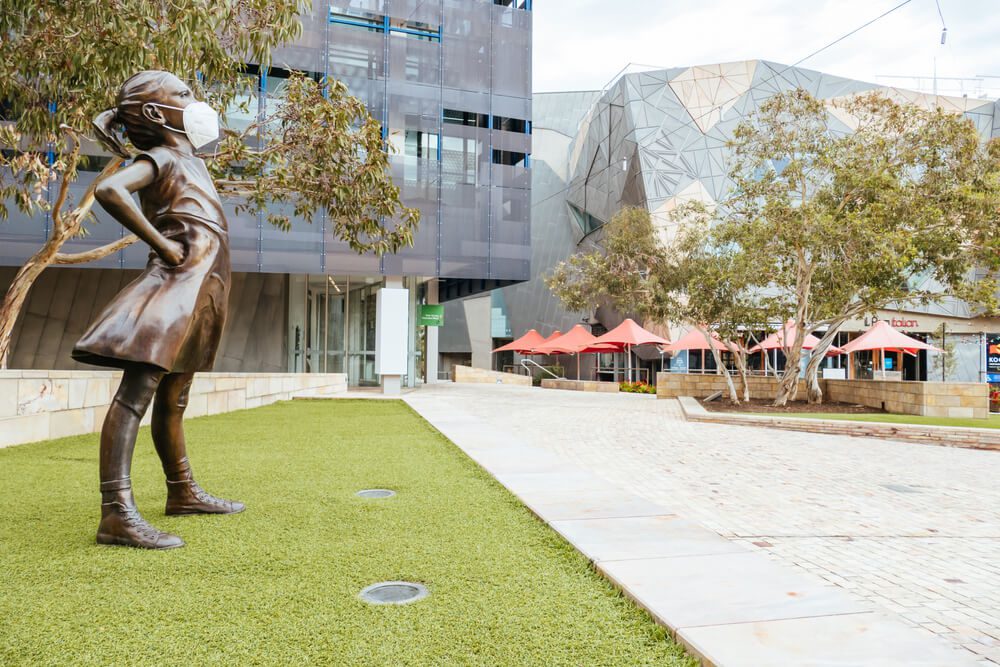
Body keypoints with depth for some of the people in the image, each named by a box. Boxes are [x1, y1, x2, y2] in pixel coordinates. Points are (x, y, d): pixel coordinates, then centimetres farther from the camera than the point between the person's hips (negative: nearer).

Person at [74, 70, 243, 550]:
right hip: (175, 284, -10)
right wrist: (163, 246, -18)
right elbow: (109, 190, -22)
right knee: (137, 392, -15)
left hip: (199, 292, 10)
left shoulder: (188, 160, 23)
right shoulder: (161, 157, -4)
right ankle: (116, 513, -18)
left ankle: (183, 492, 26)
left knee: (172, 400, 16)